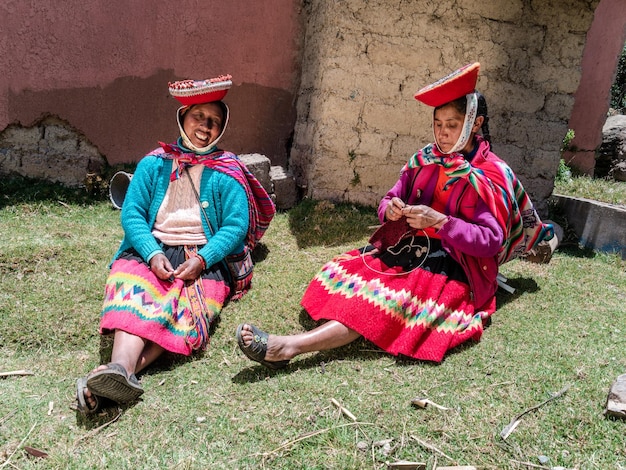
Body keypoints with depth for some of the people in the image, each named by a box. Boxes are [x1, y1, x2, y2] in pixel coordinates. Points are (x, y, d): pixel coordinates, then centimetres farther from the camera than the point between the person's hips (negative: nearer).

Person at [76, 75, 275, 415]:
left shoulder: (227, 172, 12)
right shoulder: (154, 164, 16)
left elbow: (236, 226, 1)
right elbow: (132, 213, 6)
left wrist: (202, 259, -16)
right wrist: (152, 253, -13)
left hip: (205, 260, -1)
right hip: (152, 250, 2)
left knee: (188, 305, -33)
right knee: (133, 292, -32)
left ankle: (119, 371, -50)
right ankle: (120, 368, -53)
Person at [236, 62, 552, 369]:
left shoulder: (492, 175, -6)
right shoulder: (423, 160, 9)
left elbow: (491, 241, -12)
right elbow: (390, 201, 13)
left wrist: (439, 221, -24)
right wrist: (390, 209, -13)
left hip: (451, 267, -7)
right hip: (405, 247, 7)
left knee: (389, 298, -32)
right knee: (348, 272, -19)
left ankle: (287, 347, -44)